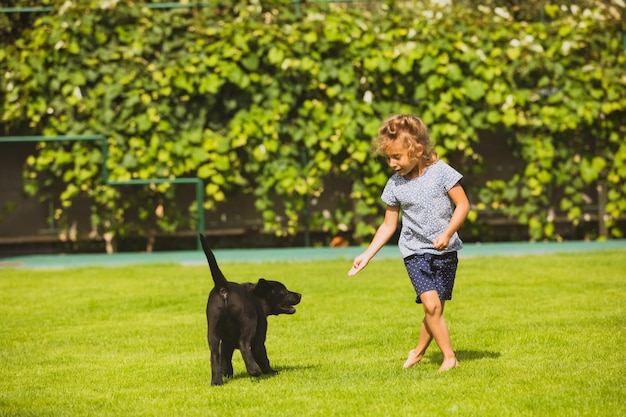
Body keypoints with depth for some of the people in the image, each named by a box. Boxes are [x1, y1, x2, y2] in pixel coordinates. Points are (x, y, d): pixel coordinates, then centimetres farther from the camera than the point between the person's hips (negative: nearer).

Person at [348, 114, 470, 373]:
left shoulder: (441, 172, -8)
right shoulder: (395, 185, 0)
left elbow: (463, 205, -6)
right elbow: (388, 226, 9)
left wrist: (447, 234, -19)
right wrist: (367, 255, 5)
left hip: (445, 251, -1)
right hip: (416, 251, 1)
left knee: (436, 308, 2)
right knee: (431, 303, -18)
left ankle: (419, 351, 24)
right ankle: (449, 357, -9)